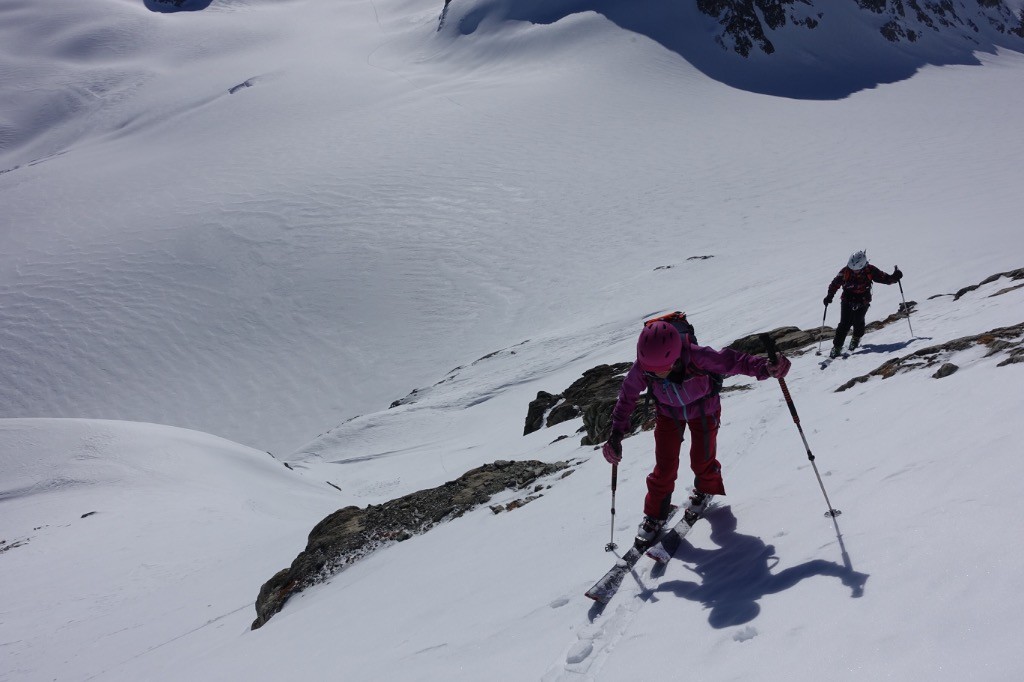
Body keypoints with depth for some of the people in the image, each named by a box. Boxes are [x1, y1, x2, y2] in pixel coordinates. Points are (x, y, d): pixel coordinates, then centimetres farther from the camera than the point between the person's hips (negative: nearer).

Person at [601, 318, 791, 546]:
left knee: (702, 460, 11)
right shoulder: (641, 368, -34)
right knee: (665, 467, 1)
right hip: (668, 414, 1)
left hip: (704, 410, -1)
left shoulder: (696, 357, -42)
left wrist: (764, 367, -50)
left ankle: (706, 489, 47)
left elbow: (732, 361, -33)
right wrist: (616, 434, -18)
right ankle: (654, 516, 23)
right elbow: (627, 397, -16)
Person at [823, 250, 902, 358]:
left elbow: (885, 278, -9)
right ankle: (837, 347, -3)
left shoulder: (870, 271, -14)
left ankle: (856, 339, 18)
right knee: (845, 323, -11)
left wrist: (894, 277, -27)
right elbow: (835, 283, -2)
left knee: (858, 321, -14)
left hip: (863, 301, 0)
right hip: (847, 300, 0)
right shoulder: (846, 271, -14)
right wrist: (830, 295, -12)